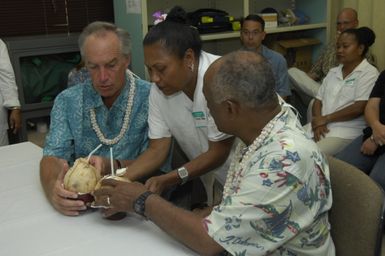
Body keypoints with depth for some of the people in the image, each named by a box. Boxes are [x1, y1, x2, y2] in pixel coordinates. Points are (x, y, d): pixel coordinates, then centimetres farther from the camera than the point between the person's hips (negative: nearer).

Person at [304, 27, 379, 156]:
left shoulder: (369, 73, -3)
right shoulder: (333, 72, 18)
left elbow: (358, 108, -14)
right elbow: (318, 100, 14)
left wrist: (325, 119, -9)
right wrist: (318, 121, -7)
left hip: (347, 131, -6)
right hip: (320, 126, 7)